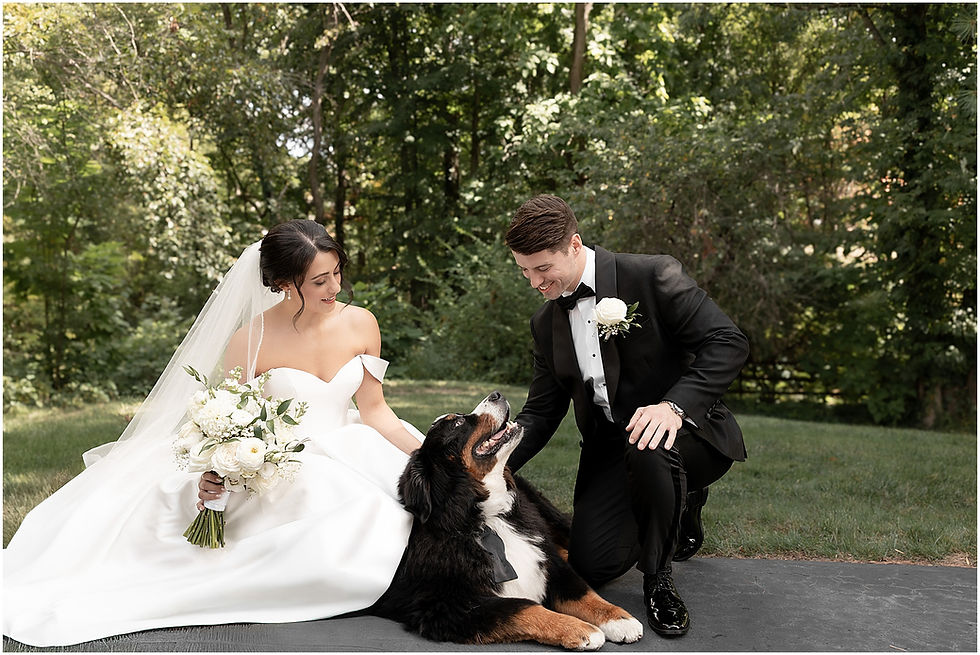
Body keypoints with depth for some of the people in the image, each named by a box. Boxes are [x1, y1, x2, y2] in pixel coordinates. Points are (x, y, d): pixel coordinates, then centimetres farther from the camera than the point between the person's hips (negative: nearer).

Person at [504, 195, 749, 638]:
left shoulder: (653, 276, -12)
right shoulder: (546, 323, 7)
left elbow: (728, 343, -17)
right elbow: (541, 412, 8)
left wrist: (674, 405, -33)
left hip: (683, 432, -5)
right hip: (609, 449, 6)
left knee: (647, 451, -40)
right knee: (592, 565, -10)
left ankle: (659, 580, -11)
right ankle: (681, 503, 22)